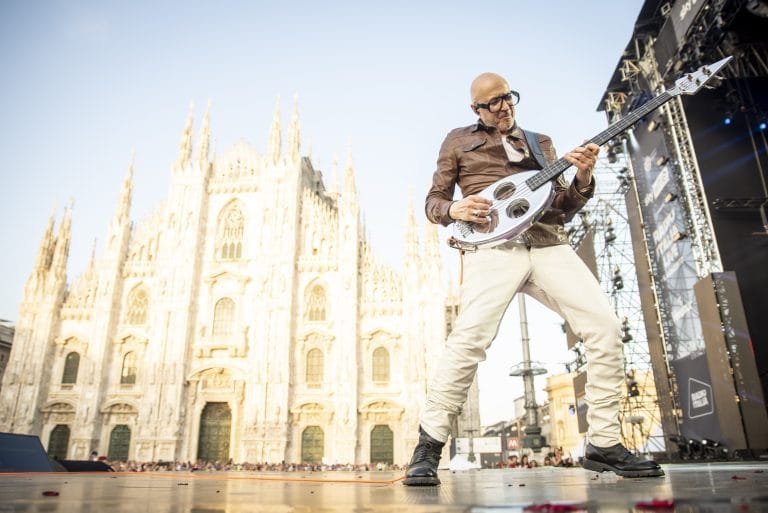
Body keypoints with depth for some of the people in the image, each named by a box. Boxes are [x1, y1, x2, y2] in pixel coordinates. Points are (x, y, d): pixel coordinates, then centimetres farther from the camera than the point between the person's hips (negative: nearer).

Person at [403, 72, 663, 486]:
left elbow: (563, 210, 21)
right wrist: (454, 209, -9)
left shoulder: (540, 143, 27)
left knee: (605, 327, -9)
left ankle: (603, 444, 5)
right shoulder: (458, 140, 20)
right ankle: (428, 447, -13)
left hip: (548, 245, 4)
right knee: (470, 336, -25)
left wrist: (582, 180, 0)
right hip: (493, 245, -4)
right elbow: (433, 201, 14)